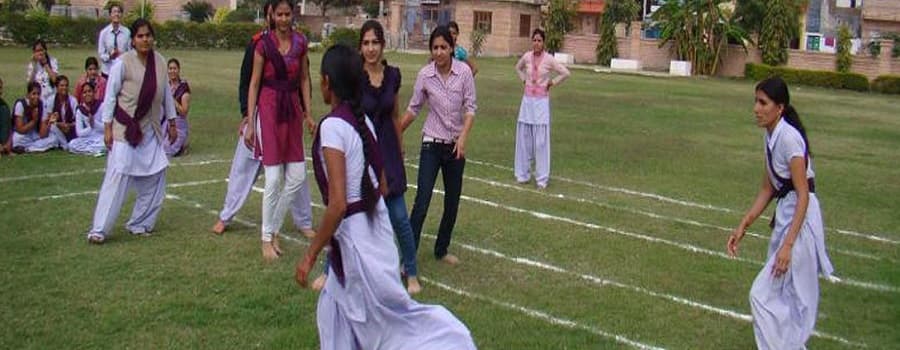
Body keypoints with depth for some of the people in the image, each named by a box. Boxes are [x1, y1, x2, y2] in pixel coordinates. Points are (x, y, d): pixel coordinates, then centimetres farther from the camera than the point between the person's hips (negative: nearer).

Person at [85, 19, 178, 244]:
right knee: (118, 176, -9)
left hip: (150, 130, 6)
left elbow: (165, 92, 12)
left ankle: (140, 224, 23)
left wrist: (171, 121, 15)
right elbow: (110, 95, -8)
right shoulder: (123, 63, -12)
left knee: (154, 179, 8)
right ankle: (99, 230, -3)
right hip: (125, 129, -6)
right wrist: (107, 128, -9)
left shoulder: (160, 61, 1)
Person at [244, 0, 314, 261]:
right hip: (269, 108, -5)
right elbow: (254, 83, -5)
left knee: (297, 176, 5)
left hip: (292, 109, 5)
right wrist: (250, 123, -8)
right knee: (274, 178, -5)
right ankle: (266, 238, 9)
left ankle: (274, 229, 22)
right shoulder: (264, 44, -7)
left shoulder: (300, 42, 5)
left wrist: (308, 113, 8)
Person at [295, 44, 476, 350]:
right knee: (335, 311, 23)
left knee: (393, 319, 7)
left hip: (354, 237, -9)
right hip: (373, 228, 9)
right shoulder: (363, 120, 3)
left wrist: (310, 256, -18)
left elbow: (338, 204, -26)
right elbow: (383, 185, 11)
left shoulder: (332, 127, -21)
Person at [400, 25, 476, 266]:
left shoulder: (464, 72, -7)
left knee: (452, 203, 10)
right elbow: (413, 109, 5)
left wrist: (463, 138, -20)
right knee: (422, 202, -9)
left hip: (455, 146, 1)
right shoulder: (425, 74, -5)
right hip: (432, 144, -1)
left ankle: (441, 250, 29)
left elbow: (470, 108, -7)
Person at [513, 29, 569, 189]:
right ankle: (523, 174, 18)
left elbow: (565, 73, -2)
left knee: (541, 141, -3)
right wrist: (524, 79, 10)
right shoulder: (527, 57, 1)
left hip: (541, 102, -4)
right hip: (527, 99, 4)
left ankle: (542, 178, 3)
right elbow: (518, 68, 23)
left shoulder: (549, 59, -9)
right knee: (524, 138, 7)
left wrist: (552, 82, -1)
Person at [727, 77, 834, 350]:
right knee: (790, 294, 18)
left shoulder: (788, 137, -20)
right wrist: (743, 225, 9)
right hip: (785, 213, 9)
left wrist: (787, 244, -24)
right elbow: (768, 188, 13)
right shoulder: (771, 136, 8)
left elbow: (803, 195, -21)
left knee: (762, 293, -8)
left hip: (800, 218, -9)